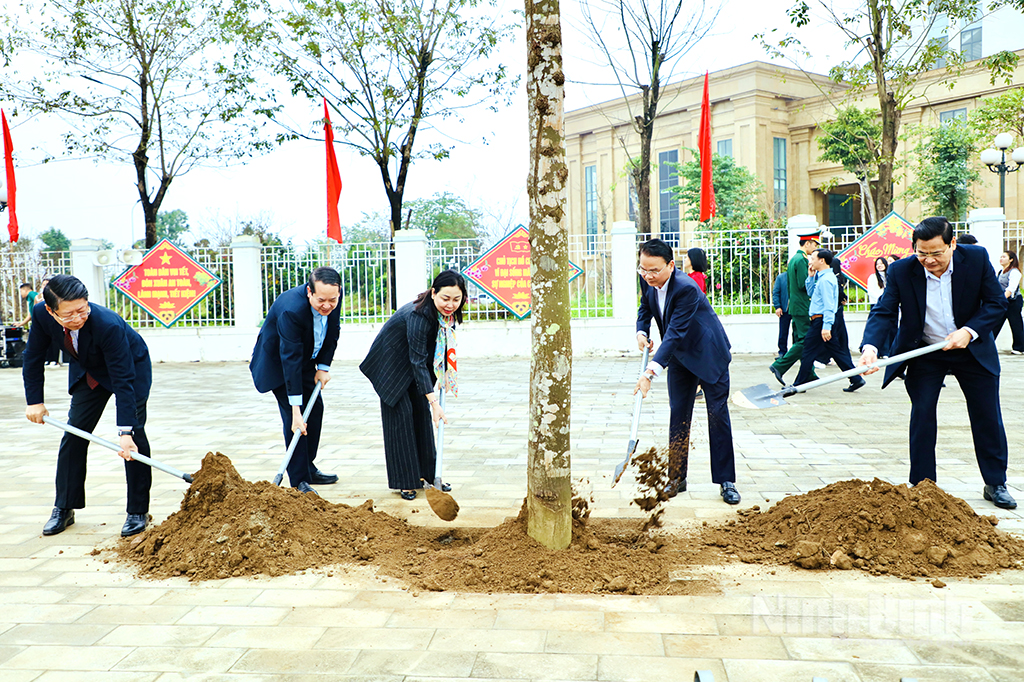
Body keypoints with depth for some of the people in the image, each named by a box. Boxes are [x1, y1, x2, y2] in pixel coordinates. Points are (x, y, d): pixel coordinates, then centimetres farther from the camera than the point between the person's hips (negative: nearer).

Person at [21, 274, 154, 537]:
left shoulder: (109, 325, -41)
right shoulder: (42, 314, -25)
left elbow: (123, 380, -38)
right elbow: (34, 357, -6)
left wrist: (125, 431, -42)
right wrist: (34, 402, -8)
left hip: (131, 367, -5)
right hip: (88, 372, 5)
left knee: (134, 434, -14)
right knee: (74, 433, 4)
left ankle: (138, 511, -5)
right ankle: (64, 509, 16)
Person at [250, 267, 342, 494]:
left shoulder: (334, 297, -20)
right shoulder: (291, 310, -39)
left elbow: (333, 331, -1)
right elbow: (290, 359, -39)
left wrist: (323, 367, -9)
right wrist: (296, 410, -39)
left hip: (306, 358, 7)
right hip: (277, 361, -7)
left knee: (315, 409, 9)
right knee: (292, 416, -13)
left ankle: (308, 468, 23)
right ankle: (299, 480, -7)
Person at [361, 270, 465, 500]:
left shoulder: (447, 315, -14)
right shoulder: (418, 316, -37)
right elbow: (418, 362, -38)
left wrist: (445, 378, -3)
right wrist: (434, 401, -41)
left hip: (413, 364, 7)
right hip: (390, 363, -7)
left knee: (422, 411, 7)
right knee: (401, 414, -8)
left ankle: (427, 472, 16)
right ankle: (404, 481, 1)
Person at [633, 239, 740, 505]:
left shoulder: (686, 288, -33)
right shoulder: (647, 281, -10)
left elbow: (675, 333, -38)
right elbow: (645, 306, 12)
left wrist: (651, 371, -45)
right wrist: (642, 331, -9)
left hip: (708, 354, -6)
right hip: (679, 356, 6)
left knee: (718, 414, -2)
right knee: (678, 415, 5)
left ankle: (726, 481, 5)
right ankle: (677, 478, 12)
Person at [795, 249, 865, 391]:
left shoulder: (825, 279, -16)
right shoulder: (822, 277, 15)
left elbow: (828, 305, -21)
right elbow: (812, 293, 28)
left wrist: (826, 326, -25)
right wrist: (811, 277, 15)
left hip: (820, 321, -10)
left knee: (808, 352, -3)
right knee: (837, 352, 11)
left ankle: (799, 384, 4)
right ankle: (856, 379, 11)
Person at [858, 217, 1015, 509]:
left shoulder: (977, 258, -15)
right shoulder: (901, 270, -18)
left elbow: (997, 302, -9)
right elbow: (884, 312, -21)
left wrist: (969, 331, -25)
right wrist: (870, 347, -39)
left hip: (972, 350, 1)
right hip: (924, 353, -1)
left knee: (988, 417, 9)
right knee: (922, 416, -2)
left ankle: (996, 484, 26)